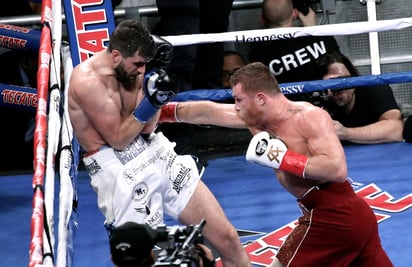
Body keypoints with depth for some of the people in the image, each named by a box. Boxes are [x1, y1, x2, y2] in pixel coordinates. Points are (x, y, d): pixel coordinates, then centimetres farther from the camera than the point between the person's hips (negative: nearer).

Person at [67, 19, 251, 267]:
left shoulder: (131, 68, 4)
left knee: (227, 238, 5)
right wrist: (150, 103, -21)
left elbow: (146, 129, 1)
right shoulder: (88, 81, -18)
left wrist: (155, 90, -10)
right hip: (120, 172, -7)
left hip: (158, 155, 7)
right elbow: (118, 139, -15)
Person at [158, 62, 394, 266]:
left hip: (332, 218, -9)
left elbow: (337, 169, -27)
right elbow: (207, 112, 16)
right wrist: (161, 111, 23)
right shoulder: (256, 118, 6)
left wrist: (281, 158, -24)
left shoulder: (310, 117, -17)